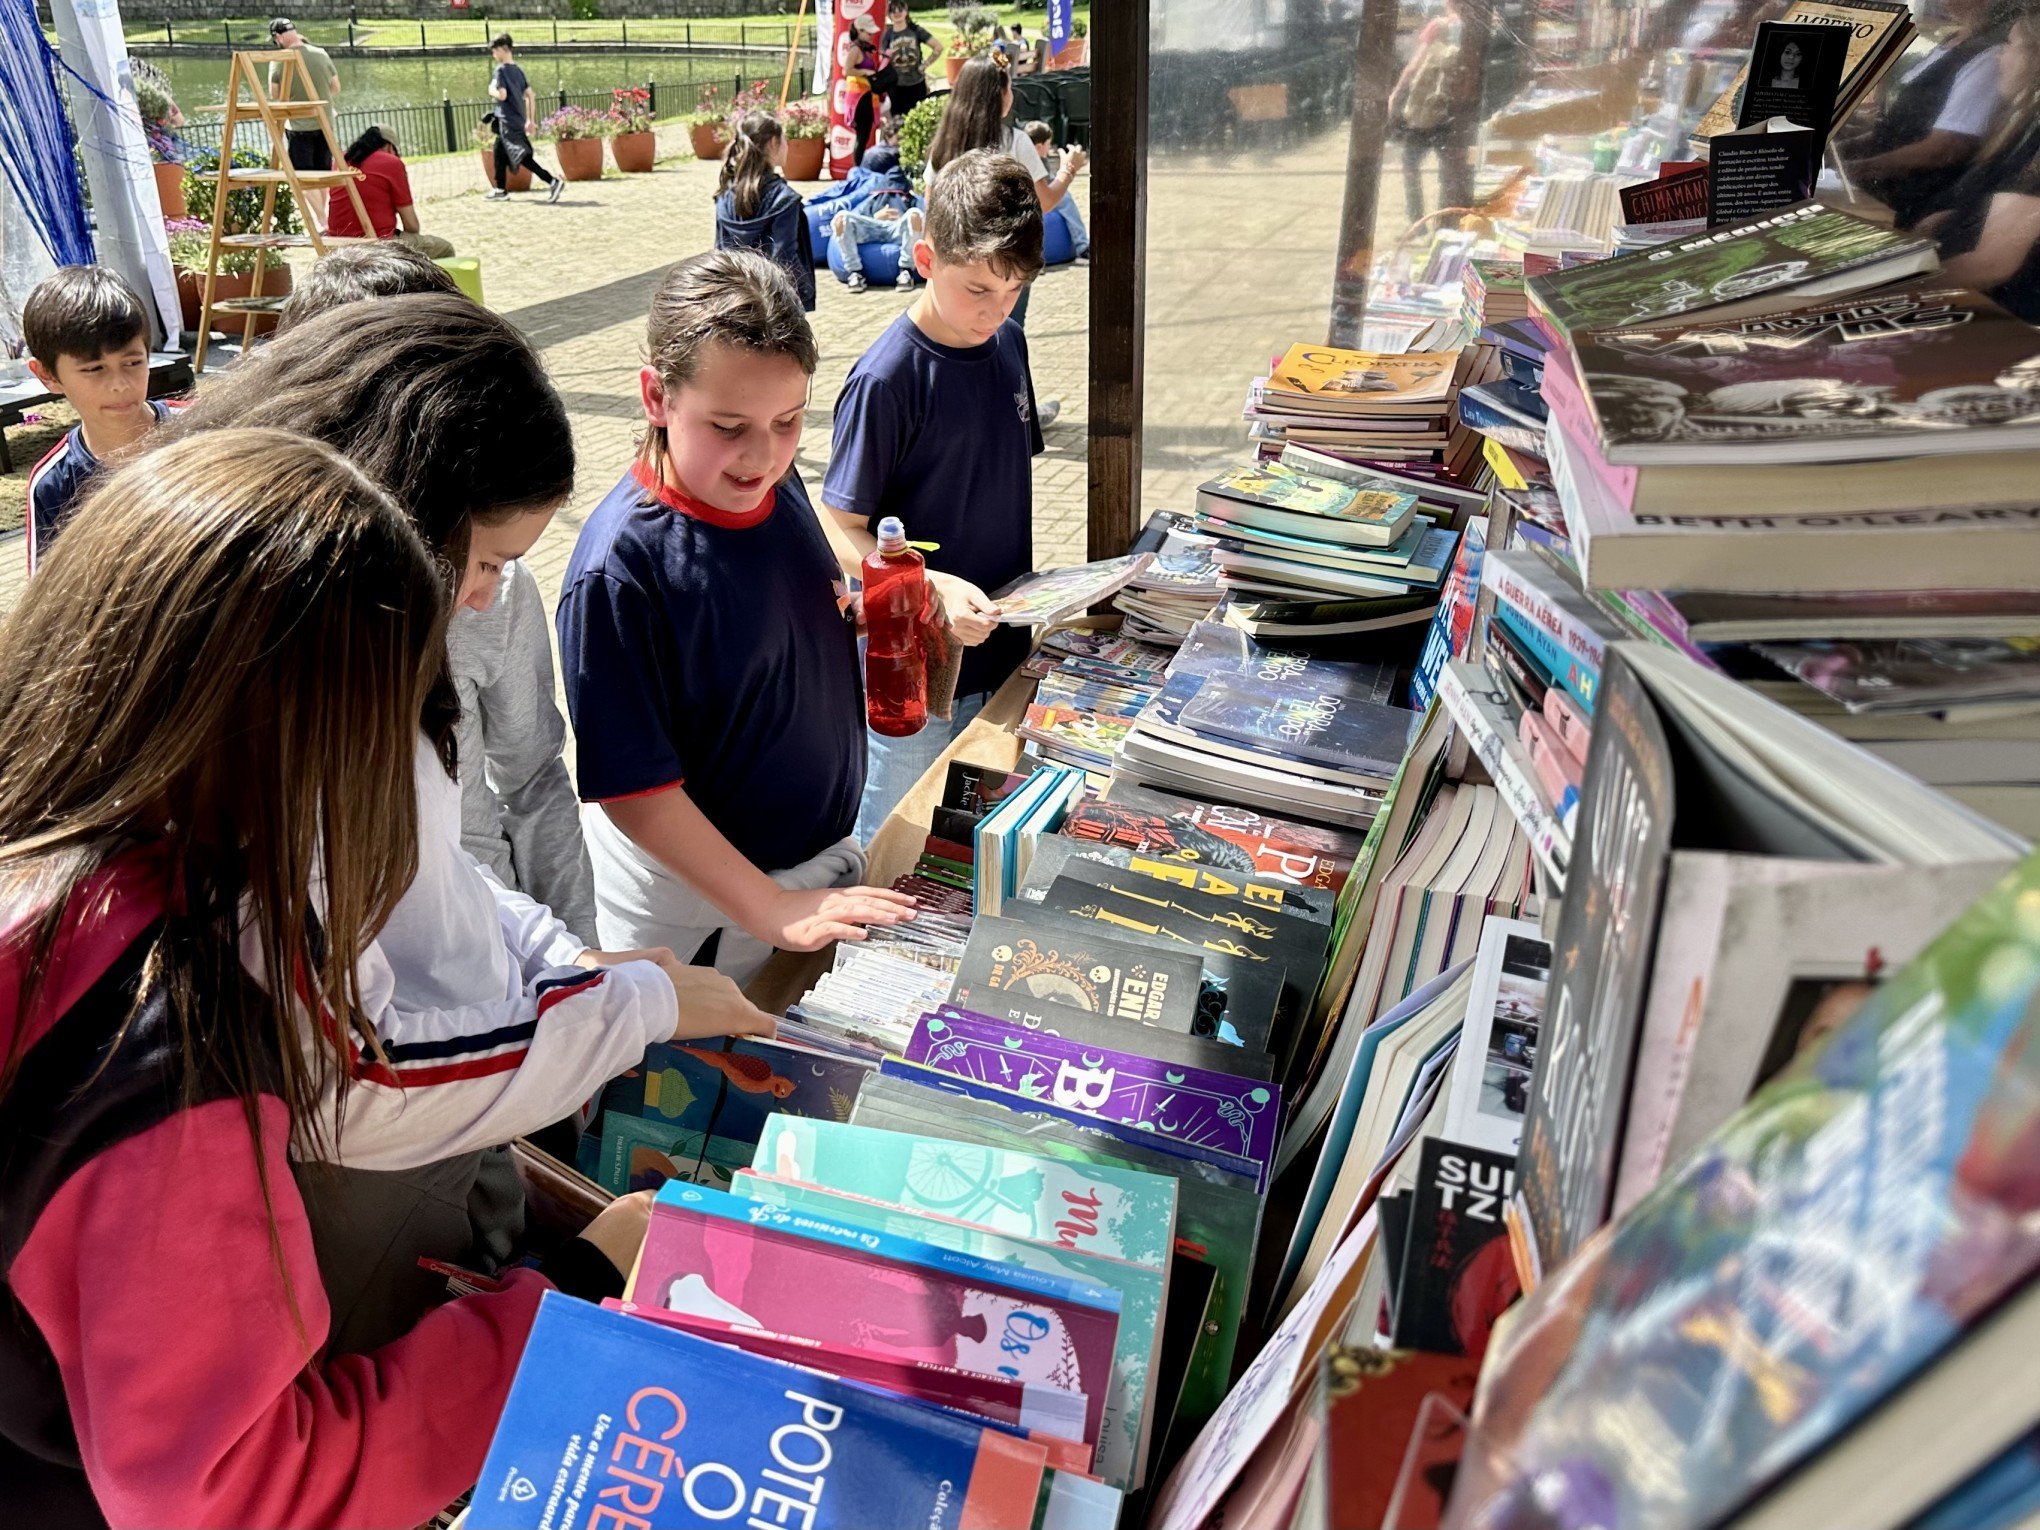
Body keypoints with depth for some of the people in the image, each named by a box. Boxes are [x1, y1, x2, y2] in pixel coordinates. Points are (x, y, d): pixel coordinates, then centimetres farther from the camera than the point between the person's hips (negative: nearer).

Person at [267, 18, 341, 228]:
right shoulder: (321, 54, -2)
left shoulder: (279, 62, -11)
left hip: (298, 126, -4)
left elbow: (274, 96, -1)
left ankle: (322, 222, -7)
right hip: (324, 123, 4)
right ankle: (322, 217, 23)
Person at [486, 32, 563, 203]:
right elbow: (530, 96, 12)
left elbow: (501, 95, -23)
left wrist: (492, 91, -1)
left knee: (524, 157, -12)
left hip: (507, 121, -9)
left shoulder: (501, 70, -12)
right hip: (518, 120, 9)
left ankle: (553, 182, -23)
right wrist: (530, 120, 14)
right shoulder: (518, 70, 12)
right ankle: (501, 190, 25)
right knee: (500, 154, 18)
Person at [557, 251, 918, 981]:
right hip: (697, 908, -6)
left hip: (827, 860, 7)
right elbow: (631, 788, -23)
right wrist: (770, 909, -24)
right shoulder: (620, 566, -26)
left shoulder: (775, 484, -6)